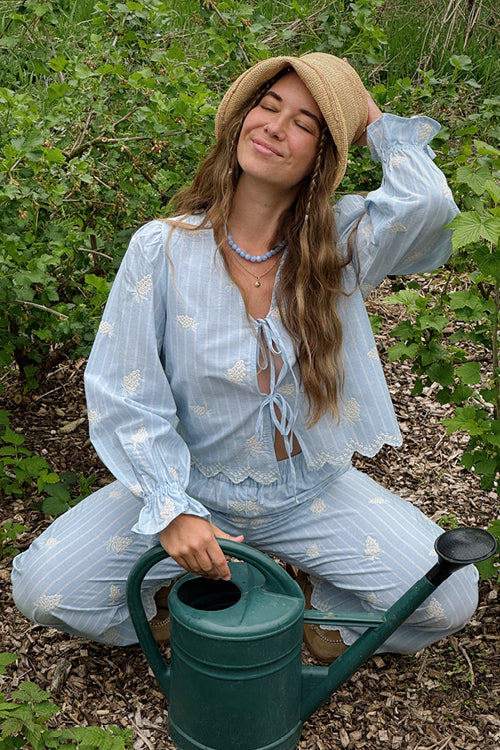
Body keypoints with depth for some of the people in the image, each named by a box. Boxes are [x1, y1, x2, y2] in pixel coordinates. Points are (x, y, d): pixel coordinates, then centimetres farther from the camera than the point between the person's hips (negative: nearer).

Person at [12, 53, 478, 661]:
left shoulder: (341, 241, -8)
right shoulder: (162, 249, -12)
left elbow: (428, 201, -30)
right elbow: (122, 395, -11)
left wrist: (373, 123, -12)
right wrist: (172, 511, -20)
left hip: (312, 490, 1)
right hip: (192, 488, -1)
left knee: (450, 595, -13)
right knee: (43, 586, -16)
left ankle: (309, 615, 12)